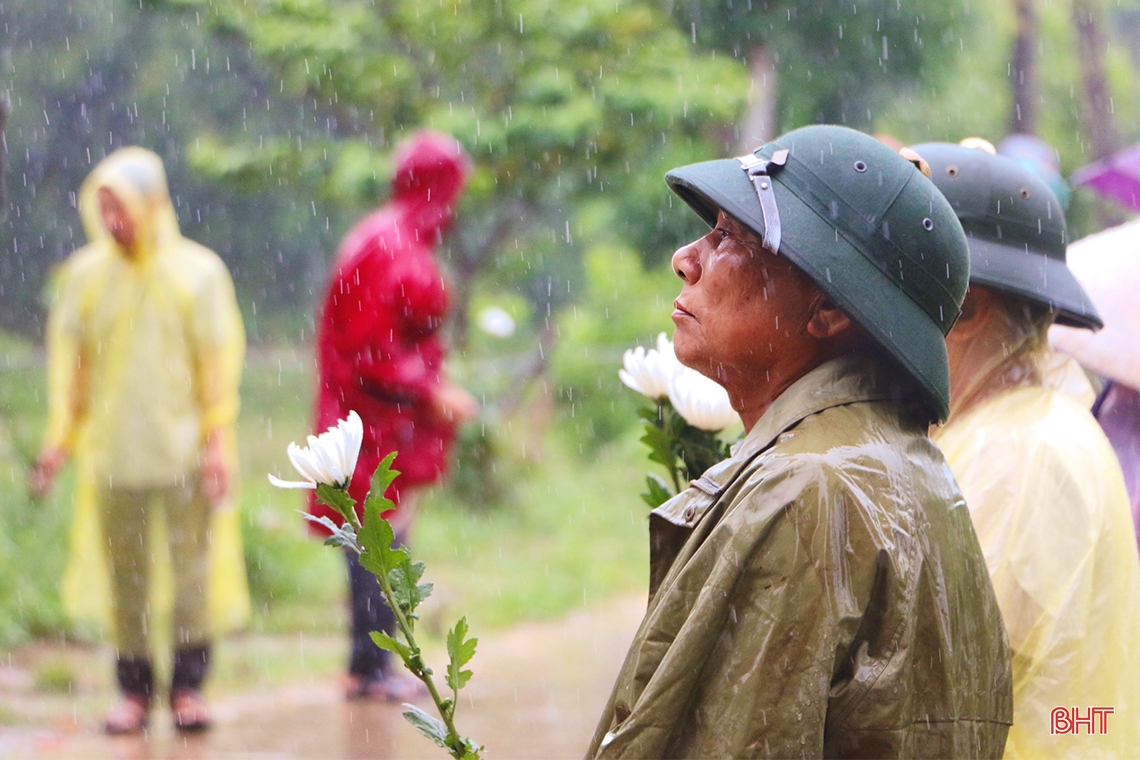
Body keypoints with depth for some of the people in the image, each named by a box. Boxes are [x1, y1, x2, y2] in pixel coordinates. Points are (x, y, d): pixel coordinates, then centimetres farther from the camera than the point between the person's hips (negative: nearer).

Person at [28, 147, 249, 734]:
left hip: (183, 448, -2)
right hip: (112, 452, 2)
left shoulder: (197, 272, -1)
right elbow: (68, 358, 9)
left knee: (191, 565, -4)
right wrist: (59, 438, 4)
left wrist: (217, 442, -5)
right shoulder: (85, 276, 4)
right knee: (124, 573, 2)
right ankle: (134, 690, 9)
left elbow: (218, 361, 0)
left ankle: (187, 687, 4)